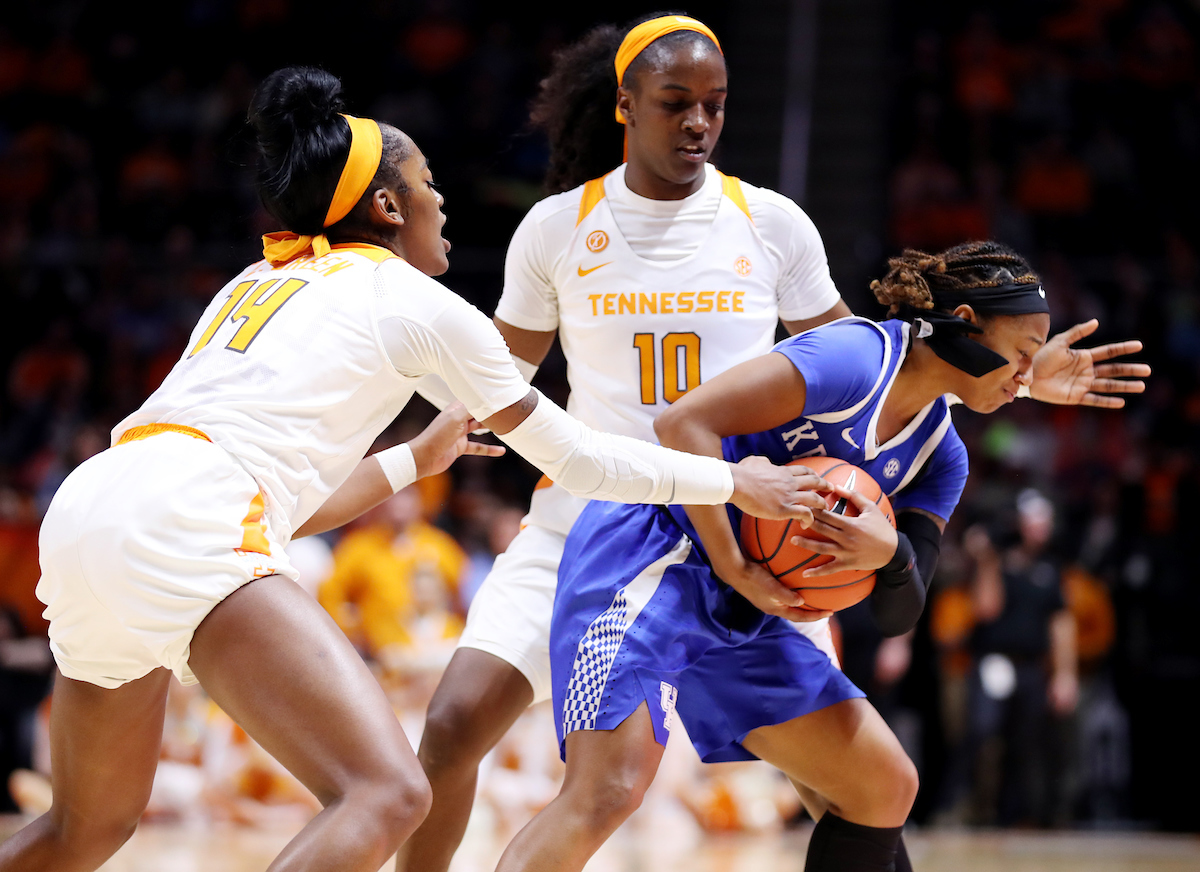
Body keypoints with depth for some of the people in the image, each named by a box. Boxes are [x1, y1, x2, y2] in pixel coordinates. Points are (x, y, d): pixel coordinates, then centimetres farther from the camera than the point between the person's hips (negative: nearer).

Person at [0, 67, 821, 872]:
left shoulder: (259, 284, 31)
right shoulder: (419, 304, 12)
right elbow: (572, 455, 19)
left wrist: (417, 460, 48)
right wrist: (731, 481, 31)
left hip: (83, 512, 8)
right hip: (183, 525, -8)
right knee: (388, 794, -15)